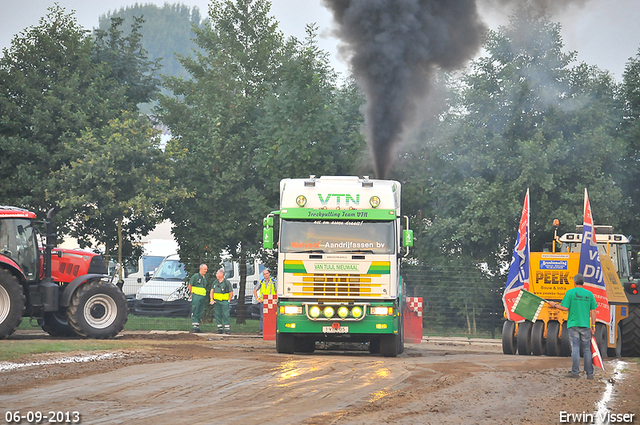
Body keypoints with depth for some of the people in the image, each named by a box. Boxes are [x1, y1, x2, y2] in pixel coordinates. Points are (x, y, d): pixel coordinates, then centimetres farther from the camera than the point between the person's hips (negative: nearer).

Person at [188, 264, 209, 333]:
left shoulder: (206, 277, 14)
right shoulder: (195, 276, -5)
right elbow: (190, 285, 0)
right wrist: (192, 293, 6)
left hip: (203, 297, 7)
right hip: (196, 297, -7)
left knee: (200, 313, 8)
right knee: (195, 312, -8)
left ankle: (197, 327, 12)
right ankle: (194, 327, -10)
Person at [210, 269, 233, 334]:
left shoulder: (227, 282, -2)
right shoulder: (215, 282, 10)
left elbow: (231, 292, 2)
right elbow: (212, 291, 12)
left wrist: (228, 301, -4)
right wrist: (212, 299, -1)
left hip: (224, 302, -4)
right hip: (216, 301, 4)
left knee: (225, 315, -8)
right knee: (217, 315, 2)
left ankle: (227, 329, -6)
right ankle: (219, 329, 7)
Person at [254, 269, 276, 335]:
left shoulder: (273, 281, 6)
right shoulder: (261, 282, 9)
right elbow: (255, 290, 15)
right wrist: (257, 299, 6)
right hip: (263, 301, 1)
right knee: (262, 316, -1)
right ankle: (261, 330, 2)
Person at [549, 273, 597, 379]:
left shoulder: (570, 292, -3)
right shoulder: (589, 294, 7)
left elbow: (565, 308, -7)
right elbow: (593, 311, 7)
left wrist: (554, 305, 9)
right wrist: (593, 325, 11)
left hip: (573, 324, -2)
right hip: (585, 325, 2)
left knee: (575, 348, -1)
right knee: (587, 349, 5)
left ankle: (575, 372, -5)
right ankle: (589, 373, 4)